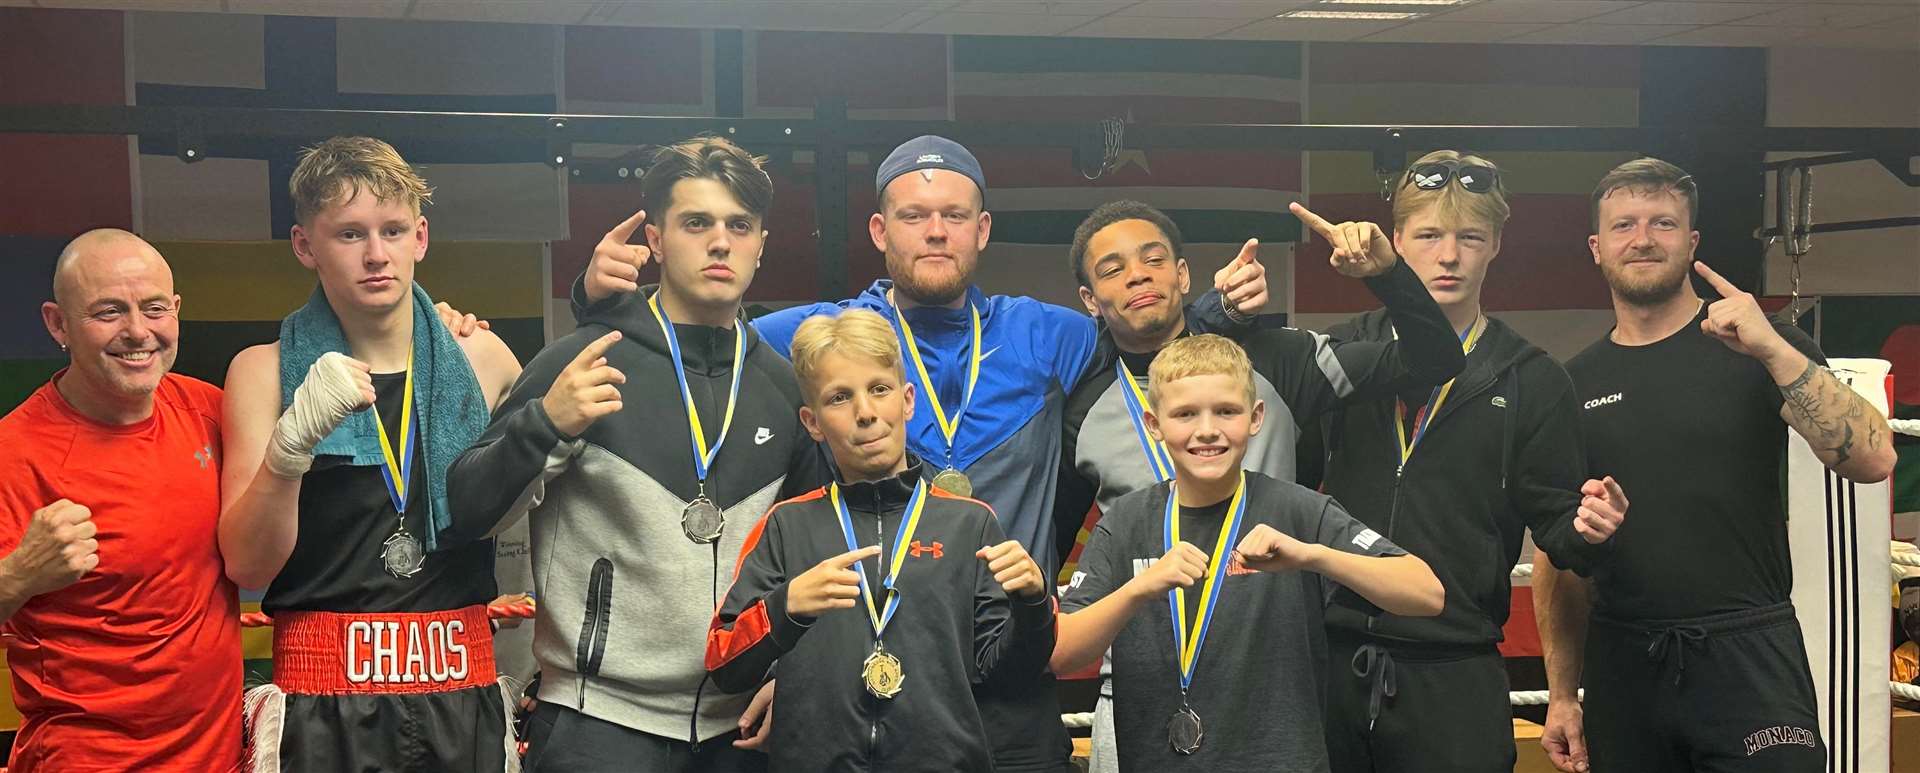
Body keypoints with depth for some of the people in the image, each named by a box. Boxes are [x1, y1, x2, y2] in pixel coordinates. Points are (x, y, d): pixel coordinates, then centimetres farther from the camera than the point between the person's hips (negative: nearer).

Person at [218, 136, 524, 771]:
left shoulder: (481, 360, 5)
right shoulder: (264, 373, 0)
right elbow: (248, 566, -8)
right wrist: (294, 438, -23)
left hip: (465, 698, 2)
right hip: (326, 706, -2)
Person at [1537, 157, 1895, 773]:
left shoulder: (1756, 347, 0)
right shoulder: (1574, 383, 7)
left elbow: (1873, 460, -14)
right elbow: (1557, 552, 11)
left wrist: (1774, 351, -23)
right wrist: (1561, 694, 7)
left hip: (1749, 656, -3)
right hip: (1621, 666, 3)